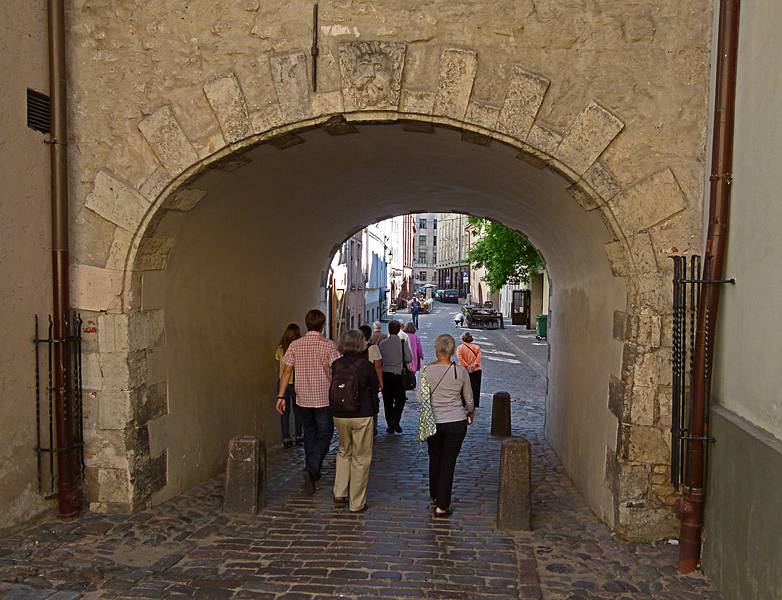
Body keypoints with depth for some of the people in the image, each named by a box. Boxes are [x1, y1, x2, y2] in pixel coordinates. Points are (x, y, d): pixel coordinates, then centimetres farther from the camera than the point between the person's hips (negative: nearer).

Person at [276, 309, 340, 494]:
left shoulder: (295, 345, 0)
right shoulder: (328, 345, -10)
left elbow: (286, 372, 0)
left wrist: (281, 396, 3)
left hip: (303, 399, 4)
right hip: (324, 399, -4)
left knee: (309, 434, 19)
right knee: (323, 436, 5)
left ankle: (312, 472, 29)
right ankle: (312, 470, -13)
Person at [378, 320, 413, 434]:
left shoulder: (382, 343, -4)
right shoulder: (403, 343, -8)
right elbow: (409, 358, -9)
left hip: (385, 374, 1)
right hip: (399, 375, -1)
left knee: (387, 401, 10)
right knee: (400, 399, 11)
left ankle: (390, 425, 12)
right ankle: (395, 421, -5)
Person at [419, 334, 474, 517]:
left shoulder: (427, 370, -9)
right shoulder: (461, 371, -9)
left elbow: (420, 397, -4)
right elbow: (469, 400, 2)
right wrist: (471, 412, 22)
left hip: (433, 421, 2)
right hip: (456, 422, -1)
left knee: (434, 458, 21)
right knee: (448, 462, 5)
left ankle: (435, 497, 37)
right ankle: (442, 507, 6)